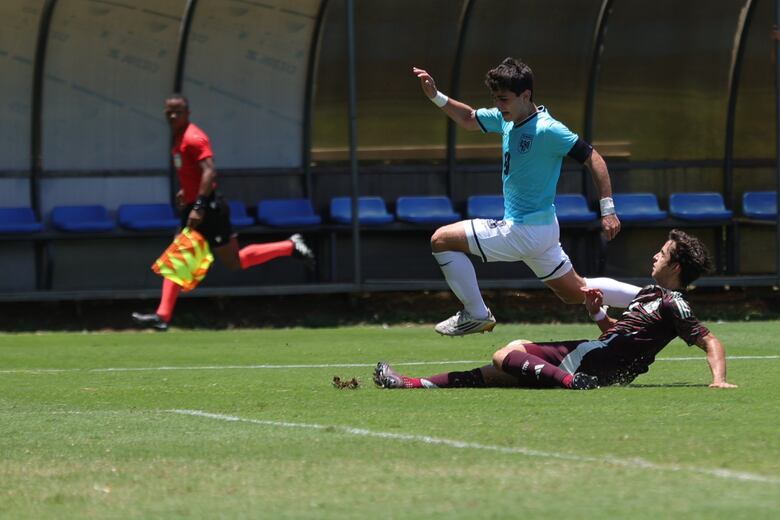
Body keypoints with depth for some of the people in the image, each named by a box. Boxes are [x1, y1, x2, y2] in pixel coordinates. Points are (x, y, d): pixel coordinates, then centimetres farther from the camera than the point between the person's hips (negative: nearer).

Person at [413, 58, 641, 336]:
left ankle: (476, 314, 2)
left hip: (525, 232, -9)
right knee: (577, 292, 20)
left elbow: (593, 158, -18)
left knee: (442, 240, -6)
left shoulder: (547, 130, -21)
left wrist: (608, 210, -20)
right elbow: (469, 119, 21)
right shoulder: (508, 119, 4)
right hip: (539, 230, 9)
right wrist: (435, 96, 6)